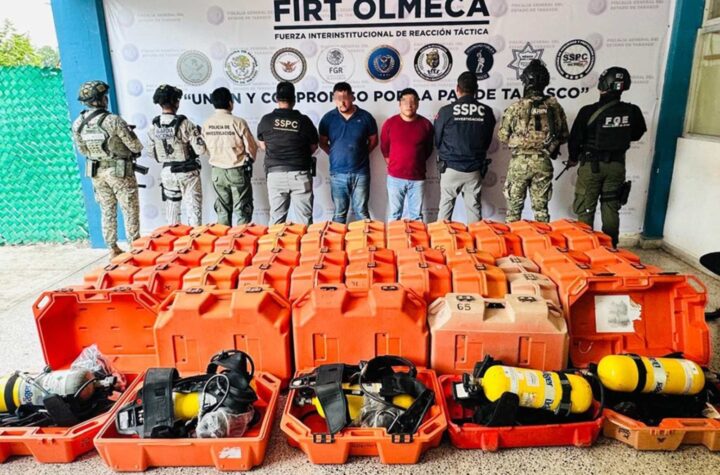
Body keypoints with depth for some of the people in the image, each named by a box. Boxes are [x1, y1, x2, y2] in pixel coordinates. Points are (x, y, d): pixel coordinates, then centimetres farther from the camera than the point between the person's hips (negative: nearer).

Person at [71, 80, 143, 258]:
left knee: (107, 211, 15)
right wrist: (136, 149, 8)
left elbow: (82, 150, 7)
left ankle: (113, 249, 22)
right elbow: (135, 146, -15)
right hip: (119, 171, -5)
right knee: (130, 210, 7)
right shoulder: (113, 120, -21)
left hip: (96, 171, 5)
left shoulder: (77, 124, -4)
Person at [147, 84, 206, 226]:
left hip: (167, 172, 5)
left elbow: (151, 153, 6)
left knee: (172, 209, 15)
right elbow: (200, 149, -19)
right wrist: (197, 134, 1)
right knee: (193, 209, 3)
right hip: (187, 172, -5)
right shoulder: (184, 123, -18)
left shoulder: (154, 126, -2)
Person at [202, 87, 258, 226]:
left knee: (222, 211, 14)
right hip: (238, 172, -4)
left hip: (217, 171, 4)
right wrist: (248, 160, 12)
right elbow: (251, 148, -9)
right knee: (242, 211, 5)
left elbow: (207, 149, 3)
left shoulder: (206, 124, -4)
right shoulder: (238, 122, -15)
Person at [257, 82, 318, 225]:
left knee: (276, 219, 8)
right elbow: (313, 147, 7)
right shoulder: (304, 120, -2)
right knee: (304, 219, 4)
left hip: (275, 174, 1)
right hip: (300, 174, -1)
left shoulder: (266, 120, 0)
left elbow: (263, 145, 13)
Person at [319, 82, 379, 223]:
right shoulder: (328, 118, 1)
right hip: (337, 173, 1)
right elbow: (323, 143, 11)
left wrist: (361, 154, 3)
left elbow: (373, 141, 10)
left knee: (362, 212, 6)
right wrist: (335, 154, 3)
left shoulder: (365, 117, -1)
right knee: (339, 213, 9)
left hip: (360, 173, -1)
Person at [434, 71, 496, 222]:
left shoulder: (446, 111, -9)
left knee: (446, 207, 8)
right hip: (475, 169, 2)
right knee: (474, 208, 9)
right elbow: (487, 141, 9)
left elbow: (437, 141, 1)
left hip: (451, 168, -2)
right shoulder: (487, 112, -2)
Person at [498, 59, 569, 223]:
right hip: (543, 162, 2)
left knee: (514, 206, 10)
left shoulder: (516, 107, -10)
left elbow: (503, 136, -3)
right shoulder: (555, 106, -2)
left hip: (519, 162, -2)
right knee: (541, 207, 13)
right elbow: (564, 136, 5)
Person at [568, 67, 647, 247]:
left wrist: (573, 158, 9)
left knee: (585, 210, 6)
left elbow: (575, 139, -9)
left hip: (592, 164, -4)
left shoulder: (589, 111, -18)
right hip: (617, 165, 4)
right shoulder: (632, 112, -6)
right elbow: (636, 135, 12)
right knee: (611, 209, 14)